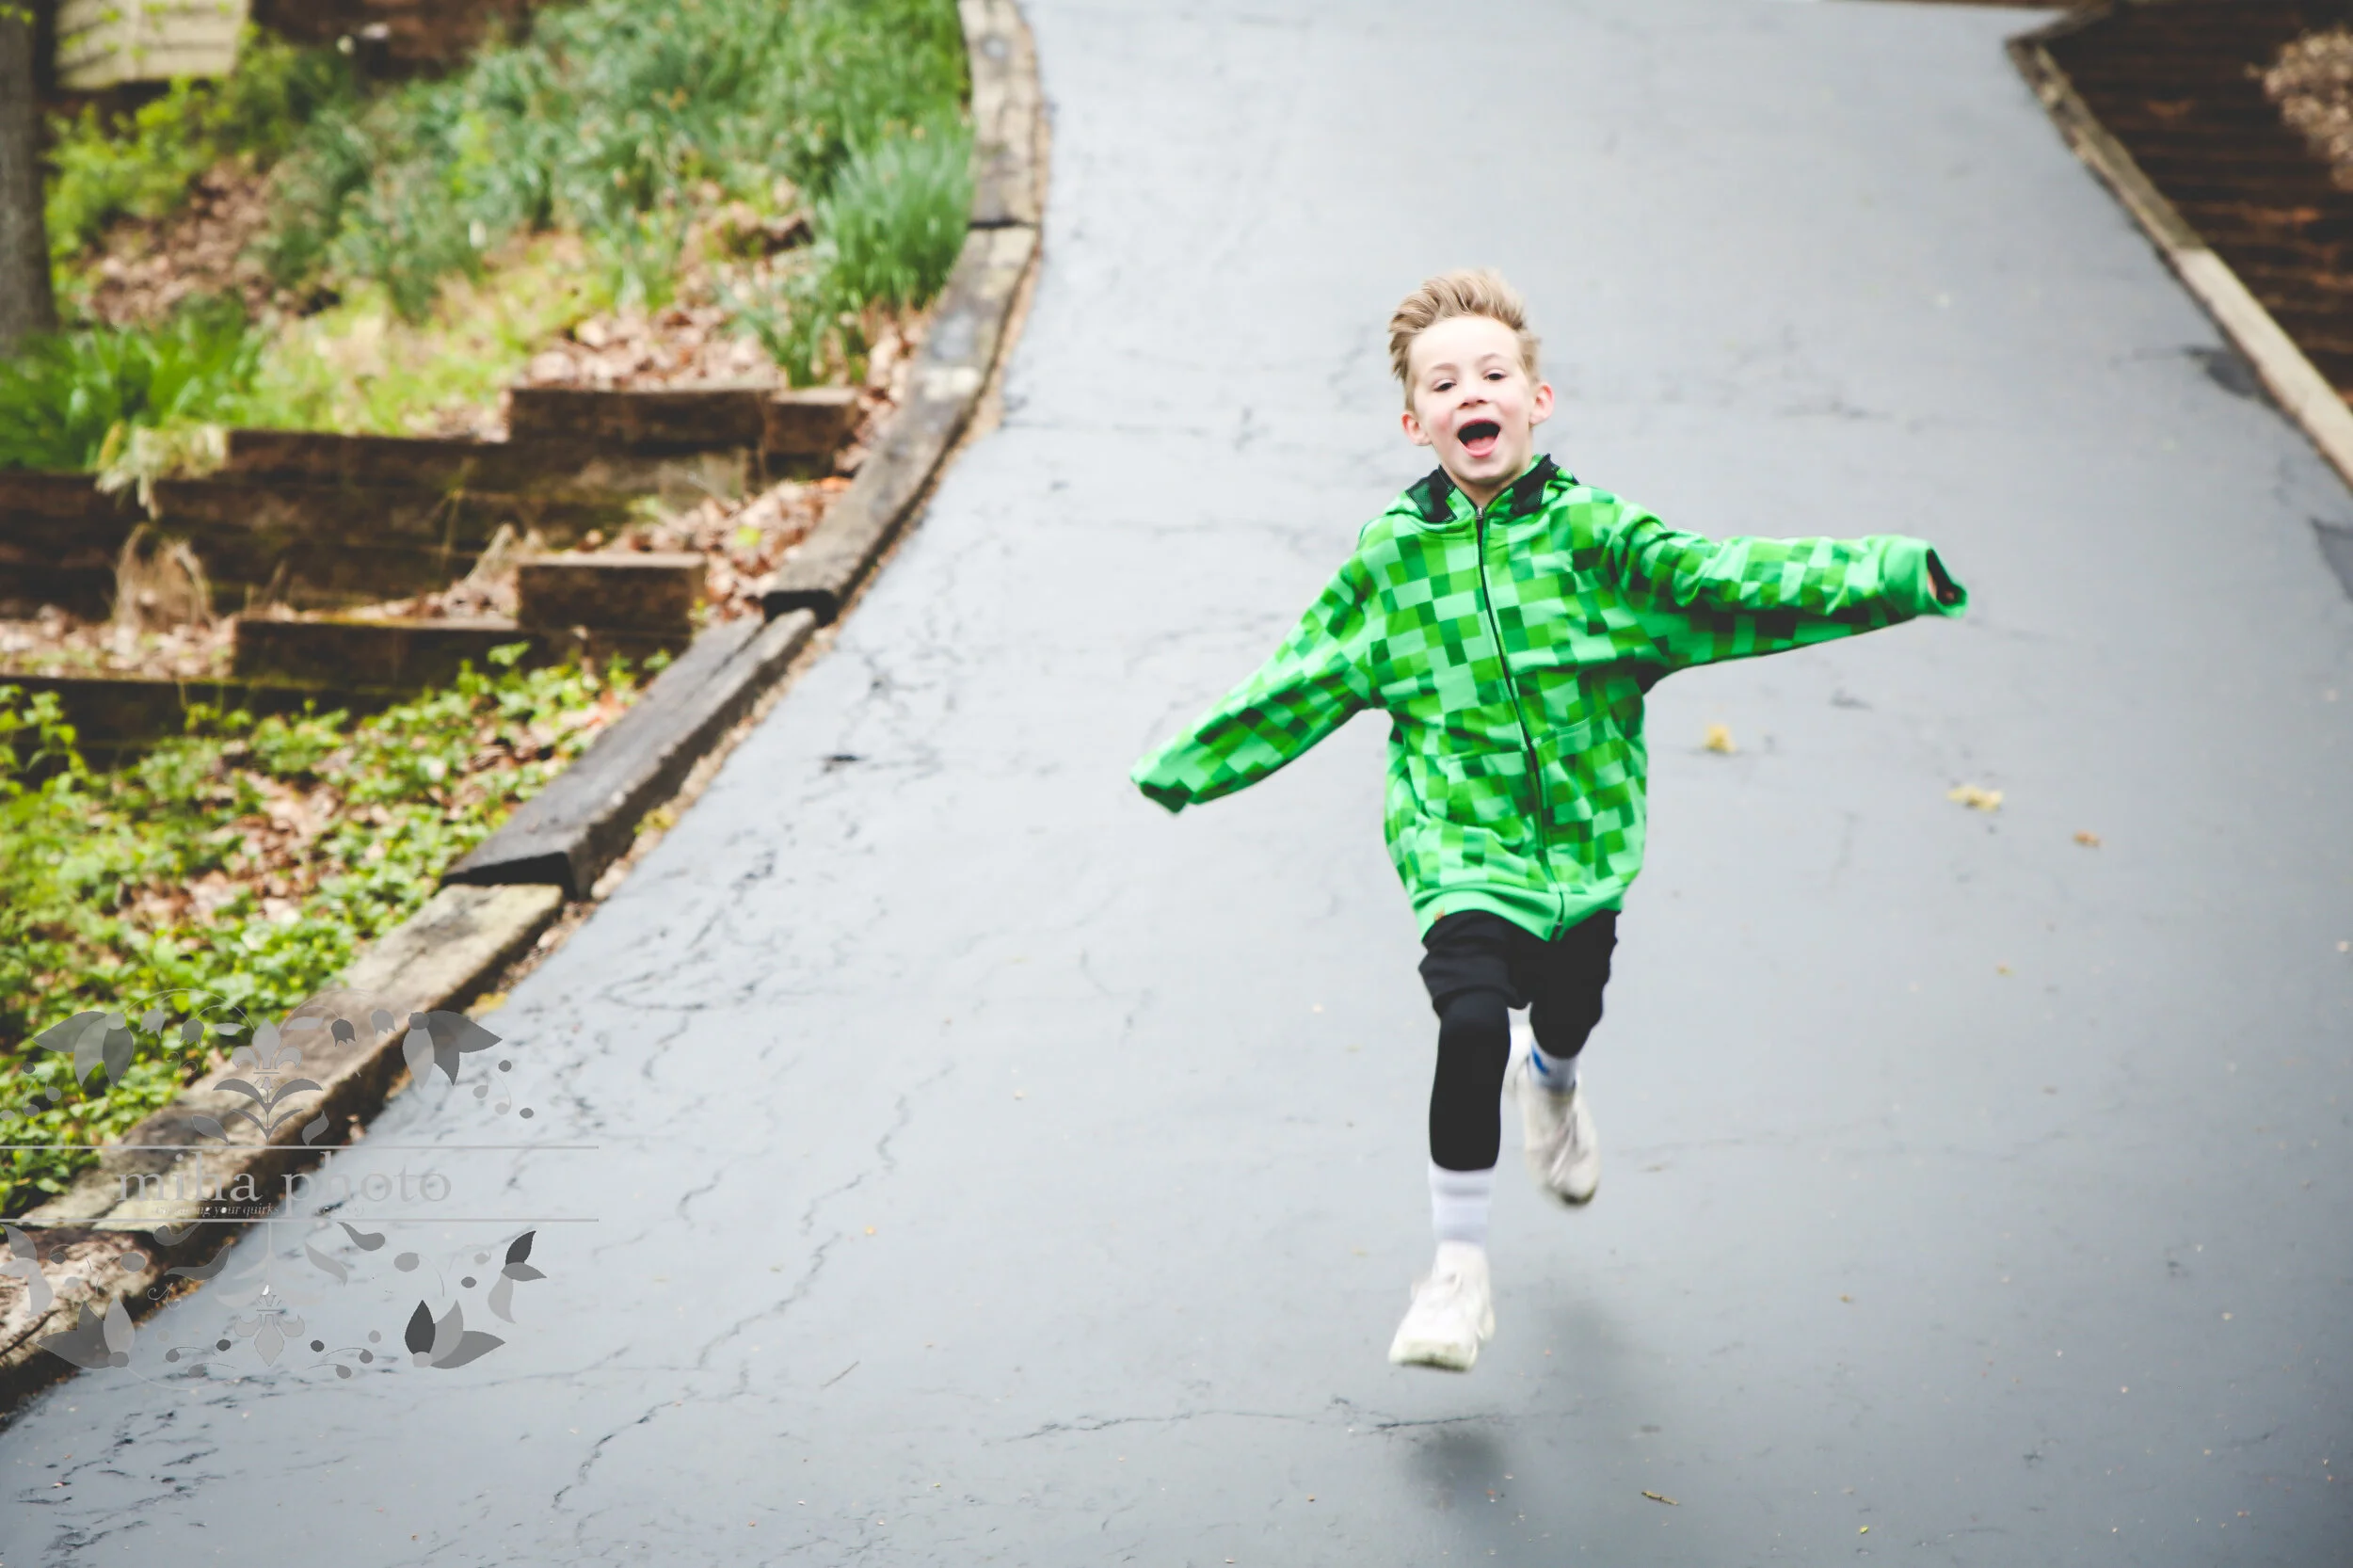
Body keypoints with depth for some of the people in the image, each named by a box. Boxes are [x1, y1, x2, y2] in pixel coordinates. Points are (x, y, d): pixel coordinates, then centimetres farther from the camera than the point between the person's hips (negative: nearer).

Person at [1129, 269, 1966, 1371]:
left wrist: (1897, 575, -21)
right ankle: (1460, 1266, -5)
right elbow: (1298, 685, 8)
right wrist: (1182, 769, 12)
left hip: (1584, 835, 2)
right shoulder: (1388, 559, -2)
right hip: (1462, 850, -2)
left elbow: (1729, 584, -11)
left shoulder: (1594, 536, -4)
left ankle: (1552, 1084, 59)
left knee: (1570, 1010, 17)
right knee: (1471, 1022, -20)